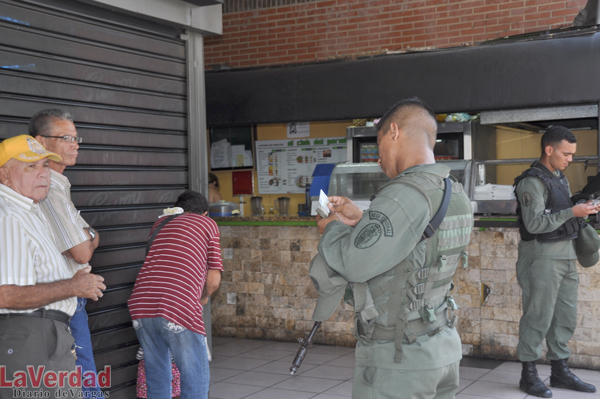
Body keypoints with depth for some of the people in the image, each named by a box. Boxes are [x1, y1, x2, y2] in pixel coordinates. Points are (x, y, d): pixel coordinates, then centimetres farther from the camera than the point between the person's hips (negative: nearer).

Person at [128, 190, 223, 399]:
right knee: (195, 379, 5)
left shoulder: (161, 223, 27)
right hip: (179, 308, -5)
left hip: (141, 304, 5)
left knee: (157, 376, 18)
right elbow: (213, 279, 8)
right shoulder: (208, 224, 14)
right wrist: (203, 297, 29)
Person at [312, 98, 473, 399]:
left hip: (399, 361, -8)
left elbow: (352, 264, -23)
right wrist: (360, 221, 12)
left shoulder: (407, 195, -22)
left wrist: (336, 227, -4)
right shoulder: (455, 195, 6)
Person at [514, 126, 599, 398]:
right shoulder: (532, 181, -12)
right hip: (542, 257, -9)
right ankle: (529, 375, 7)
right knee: (538, 317, -3)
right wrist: (572, 212, -22)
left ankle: (560, 372, 22)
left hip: (566, 257, 9)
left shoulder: (560, 179, 16)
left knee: (565, 317, 12)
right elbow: (535, 223, -20)